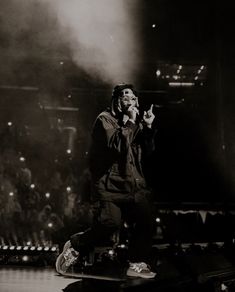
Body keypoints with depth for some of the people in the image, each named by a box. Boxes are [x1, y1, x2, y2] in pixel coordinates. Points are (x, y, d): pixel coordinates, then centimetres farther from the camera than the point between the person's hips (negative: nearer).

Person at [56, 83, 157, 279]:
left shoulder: (135, 121, 16)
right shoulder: (105, 119, -4)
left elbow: (147, 152, 11)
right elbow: (116, 145, -21)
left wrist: (148, 127, -1)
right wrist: (131, 122, -17)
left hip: (134, 184, 6)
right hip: (110, 184, -6)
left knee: (146, 220, -11)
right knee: (110, 223, -15)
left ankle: (138, 265, 2)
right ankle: (74, 247, 10)